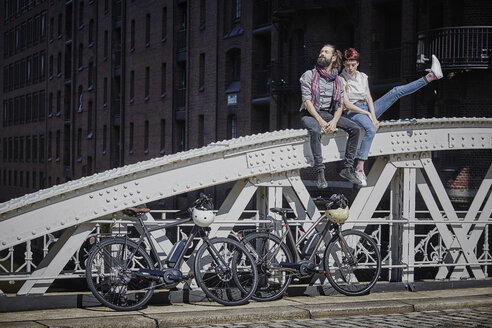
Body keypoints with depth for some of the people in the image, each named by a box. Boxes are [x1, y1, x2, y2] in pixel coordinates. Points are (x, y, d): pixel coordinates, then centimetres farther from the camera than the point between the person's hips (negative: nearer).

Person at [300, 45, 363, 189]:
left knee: (355, 128, -14)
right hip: (309, 113, -4)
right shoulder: (309, 75, -3)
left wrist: (334, 121, -16)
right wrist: (320, 121, -22)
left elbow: (339, 106, 6)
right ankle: (320, 172, -35)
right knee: (315, 130, -38)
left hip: (328, 114, 5)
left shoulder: (338, 81, 9)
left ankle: (347, 168, -12)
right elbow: (306, 101, -11)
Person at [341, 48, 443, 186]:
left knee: (396, 91, -8)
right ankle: (359, 169, -43)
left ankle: (431, 76, -11)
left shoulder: (362, 76, 13)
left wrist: (373, 116, -11)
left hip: (368, 107, 6)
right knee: (371, 130, -39)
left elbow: (369, 98, 5)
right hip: (353, 112, -6)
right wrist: (368, 114, -14)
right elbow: (347, 104, -11)